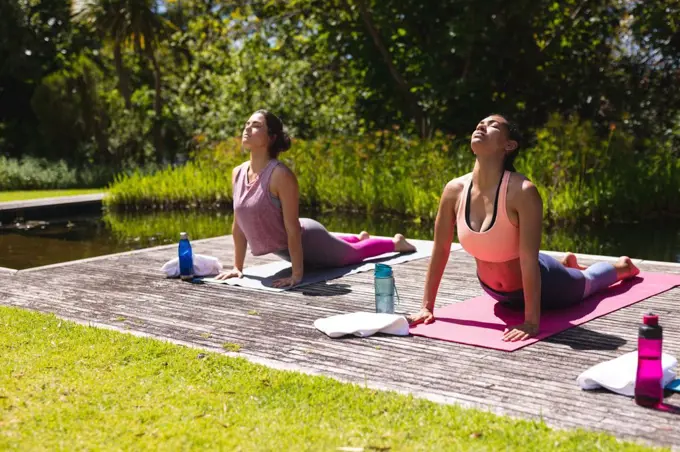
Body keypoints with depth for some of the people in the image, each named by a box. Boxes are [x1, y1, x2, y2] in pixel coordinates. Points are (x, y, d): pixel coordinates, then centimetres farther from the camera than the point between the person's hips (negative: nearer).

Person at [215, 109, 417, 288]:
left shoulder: (281, 175, -32)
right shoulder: (237, 173, -11)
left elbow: (292, 228, -32)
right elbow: (238, 224, -3)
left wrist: (297, 274, -31)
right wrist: (237, 266, -1)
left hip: (307, 240, -7)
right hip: (282, 247, 7)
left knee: (354, 253, 20)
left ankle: (395, 242, 48)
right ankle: (360, 237, 67)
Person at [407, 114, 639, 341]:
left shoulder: (523, 192, -37)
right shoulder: (455, 190, -23)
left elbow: (529, 260, -37)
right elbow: (440, 249, -14)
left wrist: (532, 322, -37)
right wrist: (427, 307, -12)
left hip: (538, 282, -4)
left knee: (586, 282, 29)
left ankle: (621, 265, 61)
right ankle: (567, 262, 66)